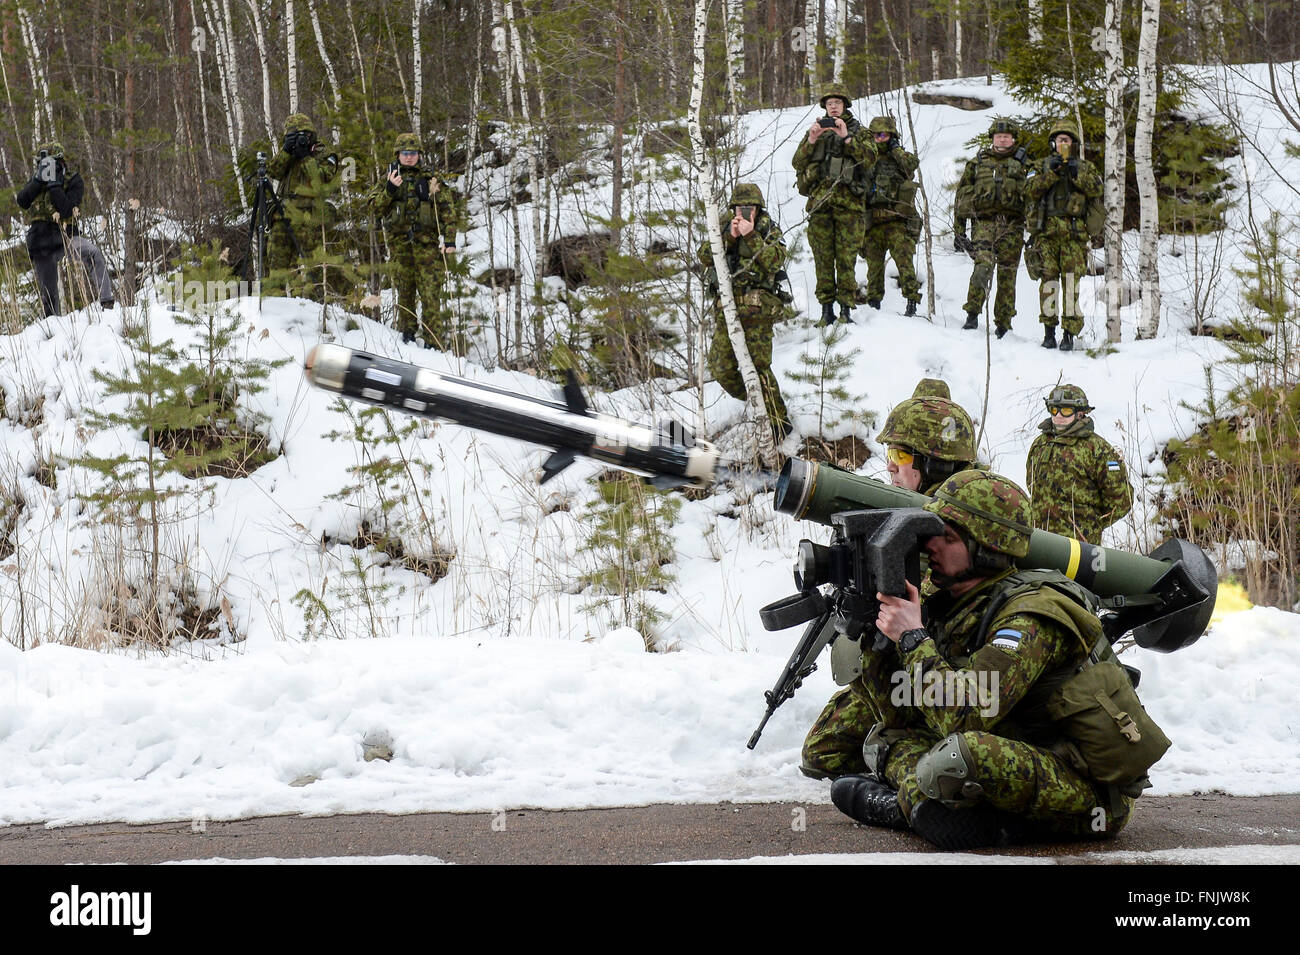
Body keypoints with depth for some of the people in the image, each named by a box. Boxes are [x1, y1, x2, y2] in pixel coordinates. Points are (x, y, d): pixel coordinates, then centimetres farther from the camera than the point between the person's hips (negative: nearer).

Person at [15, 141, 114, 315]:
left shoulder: (74, 181, -6)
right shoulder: (36, 178, 6)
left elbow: (66, 210, -20)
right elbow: (22, 202, -9)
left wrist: (53, 184, -24)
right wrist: (39, 179, -18)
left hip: (66, 234, -3)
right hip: (41, 241, 3)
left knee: (93, 253, -33)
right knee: (47, 291, 5)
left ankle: (106, 302, -39)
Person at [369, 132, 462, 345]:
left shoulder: (431, 180, 7)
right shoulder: (389, 180, 12)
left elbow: (448, 210, 5)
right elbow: (376, 207, 4)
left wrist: (450, 240, -4)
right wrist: (389, 190, -13)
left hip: (427, 242, -2)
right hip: (400, 242, 2)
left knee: (430, 292, -9)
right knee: (404, 290, 7)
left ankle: (434, 341, -9)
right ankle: (407, 331, 21)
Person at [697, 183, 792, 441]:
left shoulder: (770, 232, 4)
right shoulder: (725, 231, 15)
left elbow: (773, 260, -14)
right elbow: (705, 255, -2)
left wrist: (751, 236, -19)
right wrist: (729, 237, -15)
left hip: (756, 311, -5)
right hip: (726, 310, 5)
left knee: (758, 367, -12)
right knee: (721, 369, 3)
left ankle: (779, 422, -1)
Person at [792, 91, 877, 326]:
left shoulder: (858, 131, 15)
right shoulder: (815, 130, 20)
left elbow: (870, 157, -3)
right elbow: (798, 163, 11)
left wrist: (847, 138, -11)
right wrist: (811, 141, -4)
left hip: (848, 201, -2)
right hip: (819, 200, 2)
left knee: (846, 257, -7)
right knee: (822, 256, -2)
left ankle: (846, 308, -5)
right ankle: (826, 309, 2)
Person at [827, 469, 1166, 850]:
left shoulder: (1035, 613, -19)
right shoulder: (955, 608, 9)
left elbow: (962, 715, -29)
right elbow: (901, 714, 8)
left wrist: (913, 638, -20)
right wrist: (876, 630, -1)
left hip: (1091, 790, -9)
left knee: (951, 758, -35)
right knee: (887, 738, 13)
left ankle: (905, 804, -5)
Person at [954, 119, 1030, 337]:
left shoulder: (1024, 164, 14)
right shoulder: (977, 162, 15)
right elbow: (962, 196, 16)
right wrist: (958, 230, 10)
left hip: (1012, 224, 1)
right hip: (983, 222, 0)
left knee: (1007, 274, 0)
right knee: (983, 264, -22)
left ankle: (1003, 323, 6)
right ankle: (972, 314, -21)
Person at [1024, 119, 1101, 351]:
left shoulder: (1085, 168, 14)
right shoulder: (1044, 166, 15)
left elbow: (1097, 190, -2)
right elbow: (1032, 190, -2)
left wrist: (1076, 174, -12)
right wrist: (1052, 173, -12)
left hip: (1074, 234, -1)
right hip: (1046, 232, 1)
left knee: (1071, 282, -6)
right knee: (1048, 281, -2)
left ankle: (1069, 334, -4)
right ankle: (1049, 331, 3)